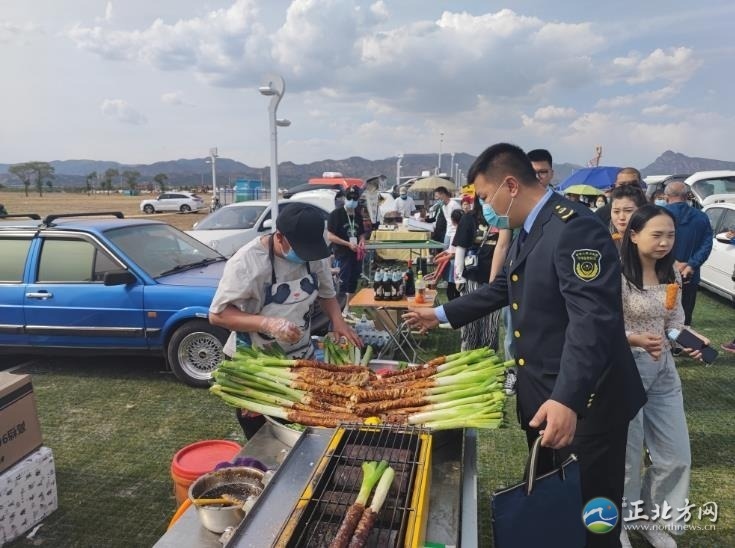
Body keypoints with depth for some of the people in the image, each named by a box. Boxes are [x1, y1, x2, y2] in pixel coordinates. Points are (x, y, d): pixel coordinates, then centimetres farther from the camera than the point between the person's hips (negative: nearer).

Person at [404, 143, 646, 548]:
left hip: (583, 399, -9)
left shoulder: (574, 227, -23)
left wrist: (567, 400, -40)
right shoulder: (528, 231, 10)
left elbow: (591, 320, -32)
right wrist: (442, 314, 24)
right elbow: (501, 289, 22)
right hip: (541, 393, 10)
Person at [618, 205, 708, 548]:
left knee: (677, 456, 15)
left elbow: (675, 323, 10)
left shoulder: (672, 276, 4)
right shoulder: (617, 275, -18)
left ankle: (652, 519, 38)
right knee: (627, 457, 8)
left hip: (663, 368, 7)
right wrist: (638, 340, -33)